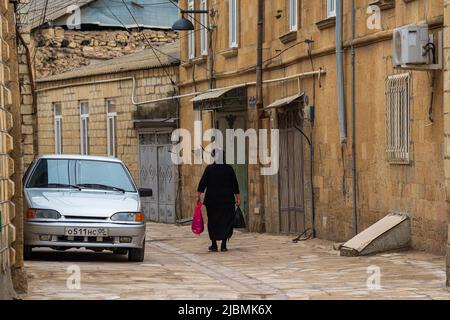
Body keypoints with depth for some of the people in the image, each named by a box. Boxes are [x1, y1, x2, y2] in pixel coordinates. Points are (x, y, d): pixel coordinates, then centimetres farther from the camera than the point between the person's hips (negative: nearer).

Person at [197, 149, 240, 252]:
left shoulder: (209, 169, -5)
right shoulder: (229, 169, -1)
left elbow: (202, 183, -6)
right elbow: (235, 185, 2)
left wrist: (199, 196, -1)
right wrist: (238, 198, 7)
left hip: (212, 200, -1)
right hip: (227, 200, 1)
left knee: (213, 222, 9)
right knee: (226, 221, 5)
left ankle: (214, 245, 10)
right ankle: (224, 245, -1)